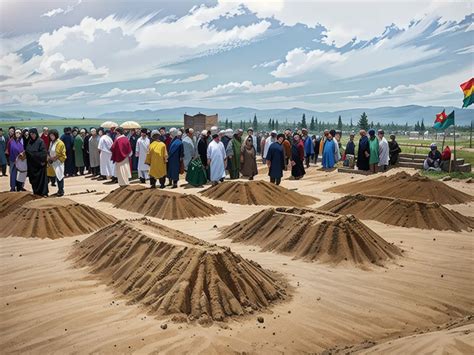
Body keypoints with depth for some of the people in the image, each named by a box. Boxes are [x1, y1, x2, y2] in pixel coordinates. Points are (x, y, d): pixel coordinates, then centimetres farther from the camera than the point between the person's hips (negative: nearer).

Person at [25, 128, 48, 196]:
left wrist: (43, 161, -18)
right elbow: (27, 151, 16)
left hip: (39, 163, -6)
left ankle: (43, 192, 4)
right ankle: (36, 191, 19)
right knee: (33, 178, 9)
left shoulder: (40, 141, -9)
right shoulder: (29, 142, 9)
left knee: (41, 178, -2)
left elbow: (44, 152, -14)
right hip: (31, 164, 6)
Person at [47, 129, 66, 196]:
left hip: (58, 162, -8)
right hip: (53, 162, 8)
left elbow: (58, 154, -16)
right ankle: (60, 190, 17)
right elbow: (50, 152, 16)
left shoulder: (59, 143, -14)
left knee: (59, 176, -6)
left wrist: (52, 158, -10)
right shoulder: (51, 142, 13)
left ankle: (61, 191, -1)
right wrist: (49, 158, 0)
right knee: (56, 176, 9)